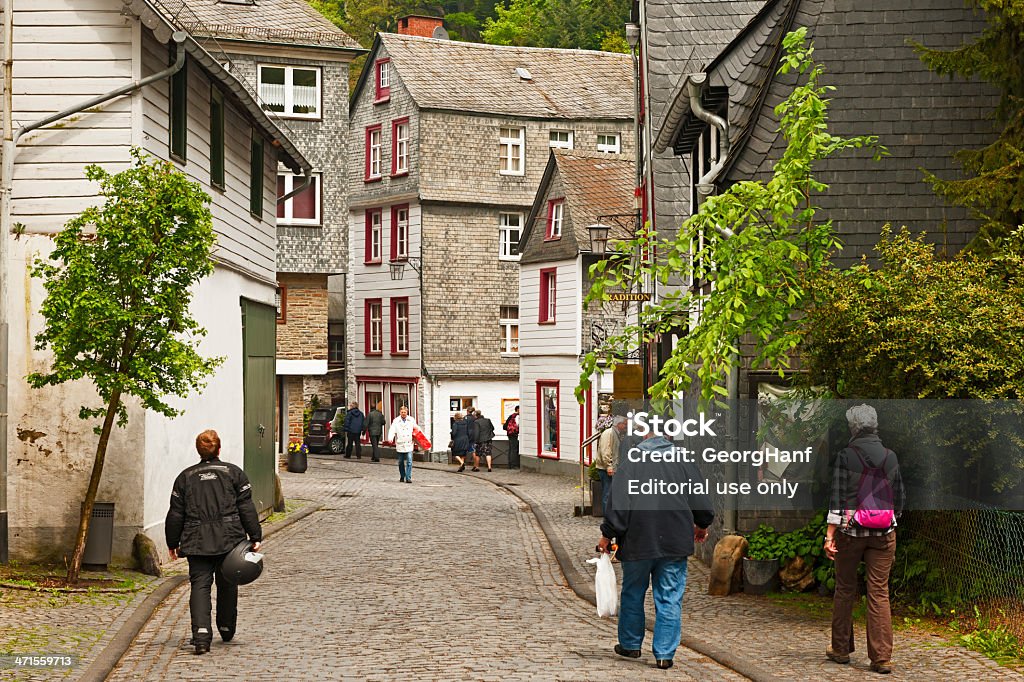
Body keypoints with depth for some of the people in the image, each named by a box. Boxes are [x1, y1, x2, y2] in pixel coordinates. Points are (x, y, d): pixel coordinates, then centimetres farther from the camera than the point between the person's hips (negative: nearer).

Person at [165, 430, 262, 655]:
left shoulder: (186, 477, 6)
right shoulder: (234, 473, 4)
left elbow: (176, 514, 7)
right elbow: (246, 508, -1)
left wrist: (172, 543, 16)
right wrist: (255, 537, 3)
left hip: (197, 542, 0)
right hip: (229, 539, 0)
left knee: (200, 585, -3)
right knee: (227, 585, 16)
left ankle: (201, 633, -21)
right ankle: (226, 630, 30)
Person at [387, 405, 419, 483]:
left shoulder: (411, 420, 8)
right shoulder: (396, 421, 1)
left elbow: (416, 428, 22)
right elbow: (392, 430, -8)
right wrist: (390, 438, -25)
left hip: (409, 445, 0)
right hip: (400, 445, 0)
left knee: (409, 462, -10)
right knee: (401, 462, 11)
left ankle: (408, 478, -9)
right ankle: (402, 476, 27)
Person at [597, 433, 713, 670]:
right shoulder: (683, 460, 0)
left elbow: (618, 505, -8)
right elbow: (701, 498, 6)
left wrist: (607, 535, 2)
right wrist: (702, 525, 25)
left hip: (637, 543, -1)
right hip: (675, 543, 1)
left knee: (633, 594, 17)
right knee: (669, 598, 5)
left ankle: (630, 644, 29)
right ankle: (664, 654, 1)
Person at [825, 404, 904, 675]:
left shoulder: (846, 455, -7)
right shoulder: (890, 457, 3)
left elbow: (837, 497, -11)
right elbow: (899, 498, 10)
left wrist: (830, 535, -10)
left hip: (850, 530, -2)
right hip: (883, 533, 2)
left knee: (845, 589, 13)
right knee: (879, 593, 2)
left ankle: (841, 649, 22)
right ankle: (881, 658, -3)